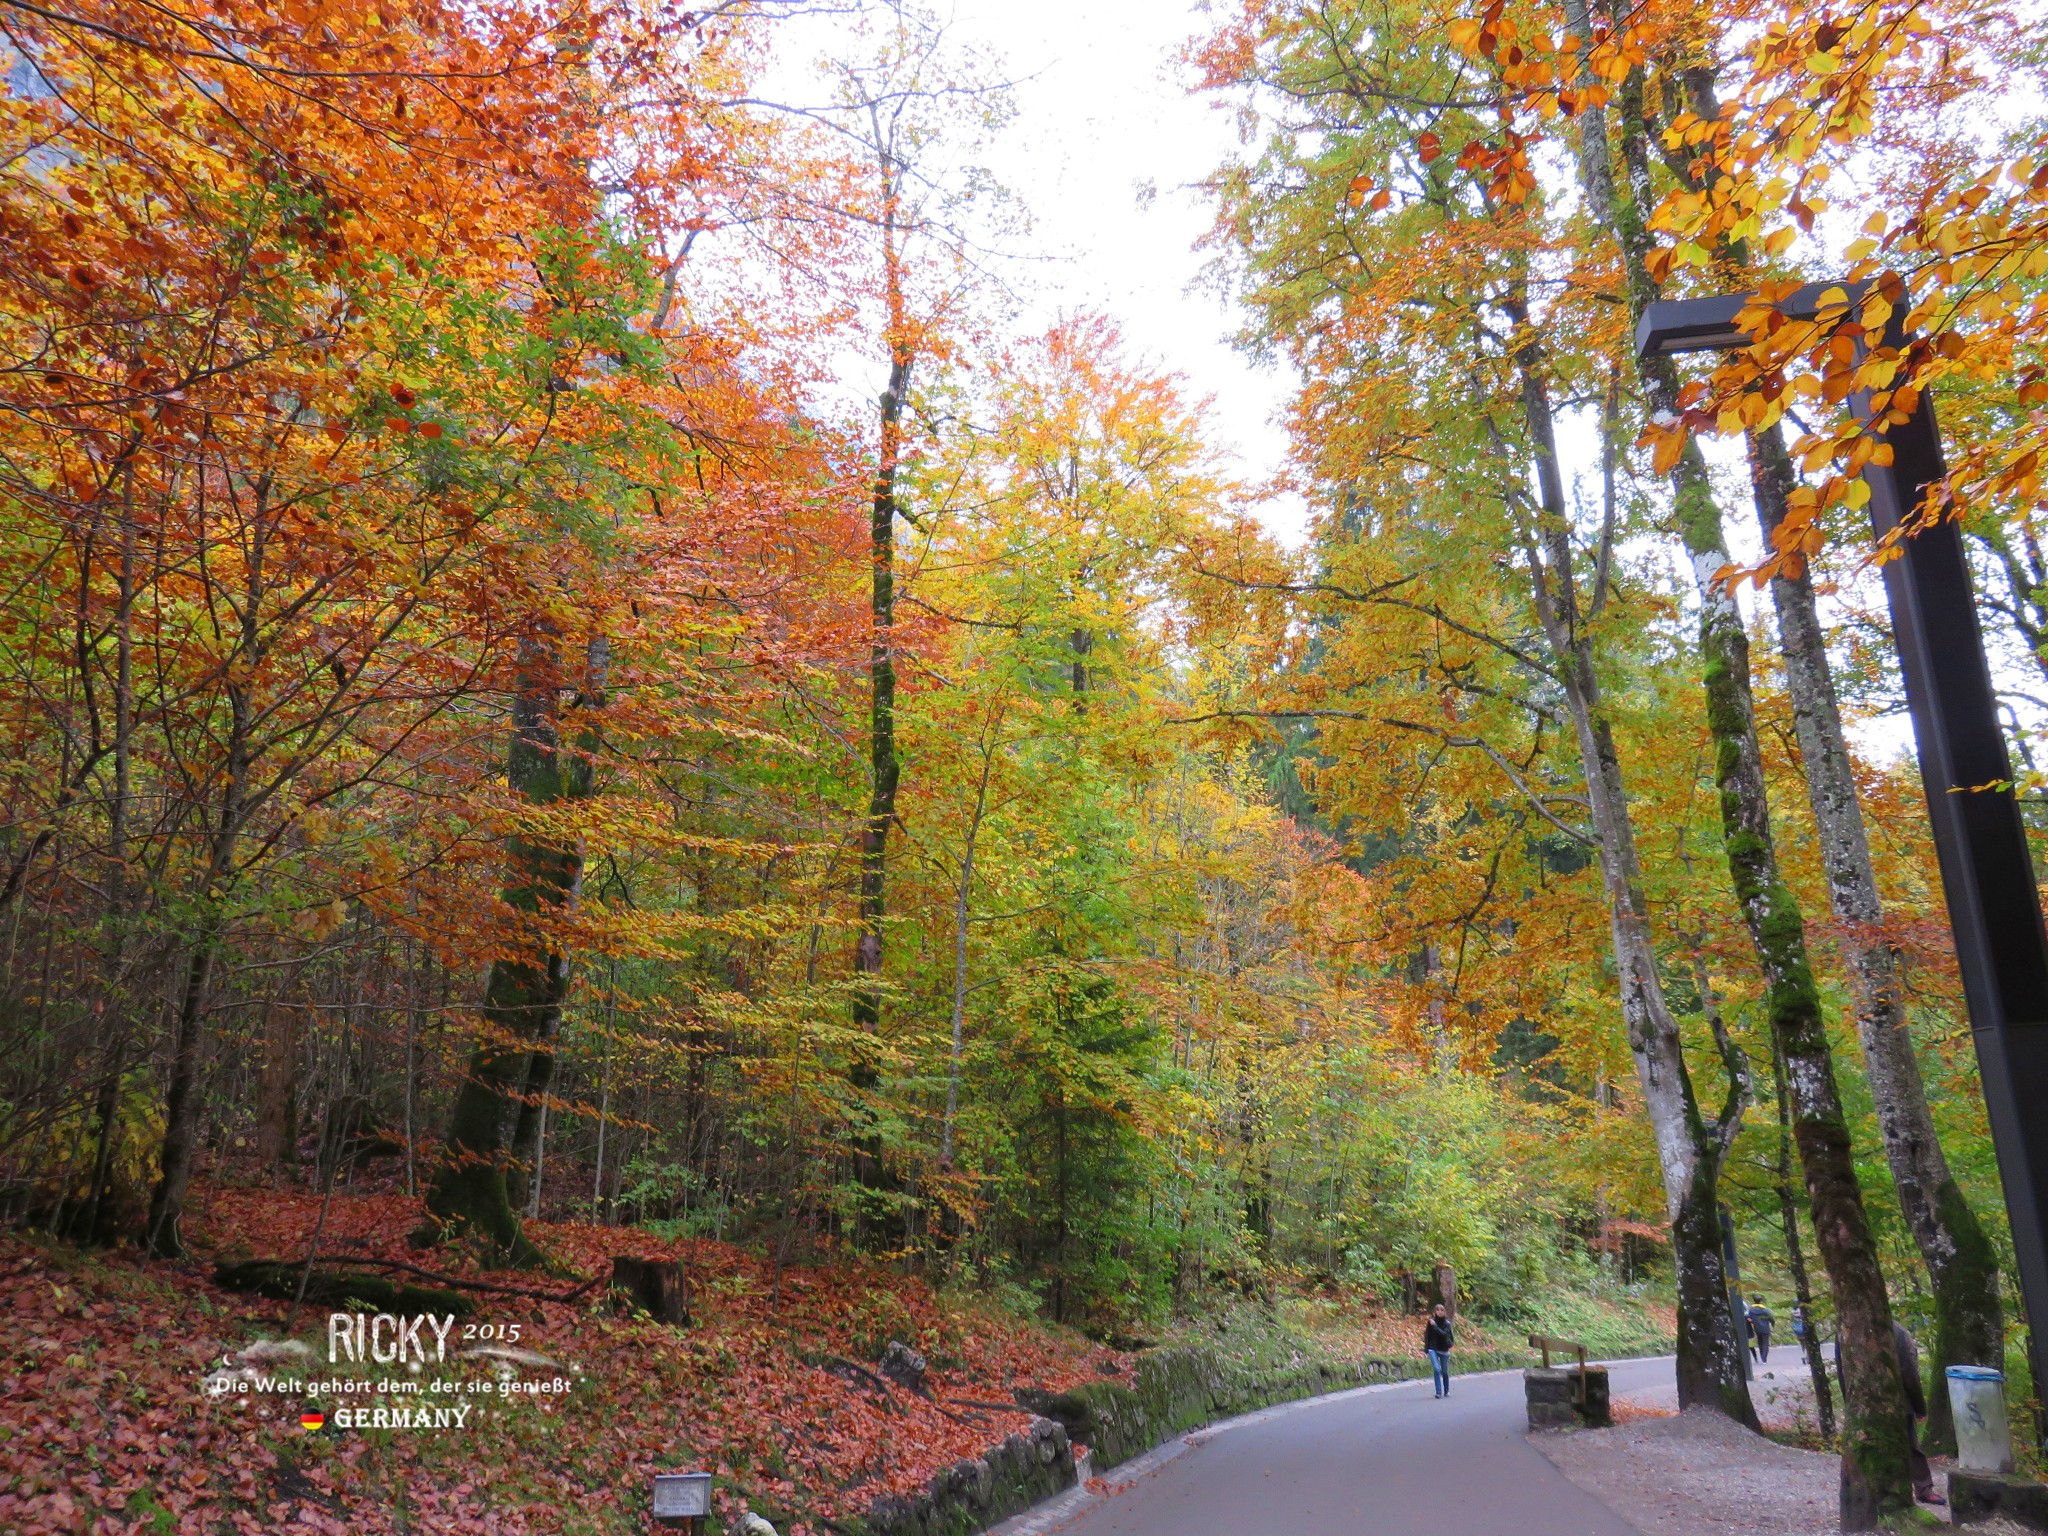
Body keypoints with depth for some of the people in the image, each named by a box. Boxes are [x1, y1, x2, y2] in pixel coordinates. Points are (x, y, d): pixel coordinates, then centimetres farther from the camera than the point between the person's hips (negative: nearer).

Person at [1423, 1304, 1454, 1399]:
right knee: (1436, 1369, -16)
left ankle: (1446, 1391, 28)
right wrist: (1426, 1349, -1)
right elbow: (1427, 1336, 3)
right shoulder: (1431, 1321, -1)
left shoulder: (1446, 1323, -3)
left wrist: (1435, 1326, -23)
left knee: (1445, 1371, 9)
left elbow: (1444, 1334, -20)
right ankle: (1439, 1391, -10)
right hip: (1433, 1349, -1)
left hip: (1443, 1350, 1)